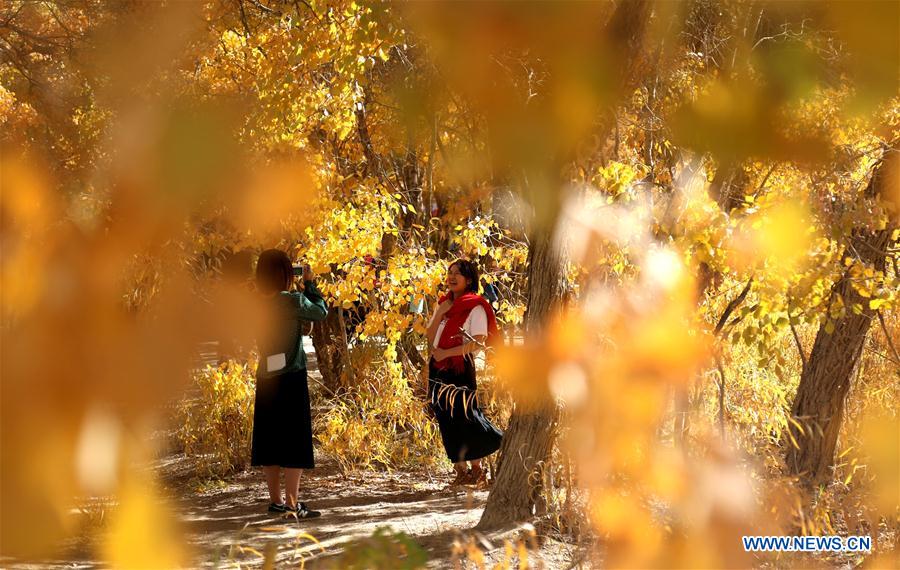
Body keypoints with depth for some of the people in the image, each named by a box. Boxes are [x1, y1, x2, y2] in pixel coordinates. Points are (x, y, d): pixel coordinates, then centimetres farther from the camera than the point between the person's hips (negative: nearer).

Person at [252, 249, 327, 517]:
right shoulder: (293, 301, -13)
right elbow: (321, 312, 3)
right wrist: (310, 283, 13)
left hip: (265, 379, 6)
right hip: (291, 379, -6)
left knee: (269, 439, 12)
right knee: (294, 442, -1)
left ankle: (275, 500, 19)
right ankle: (291, 503, -3)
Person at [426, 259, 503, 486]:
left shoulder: (475, 307, -7)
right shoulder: (444, 303, 14)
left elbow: (478, 342, -15)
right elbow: (431, 338, 8)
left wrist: (446, 352, -16)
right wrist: (439, 313, -6)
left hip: (460, 367, -7)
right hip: (438, 368, 7)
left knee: (463, 417, -6)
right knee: (447, 420, 6)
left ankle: (476, 469, 4)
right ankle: (460, 471, 11)